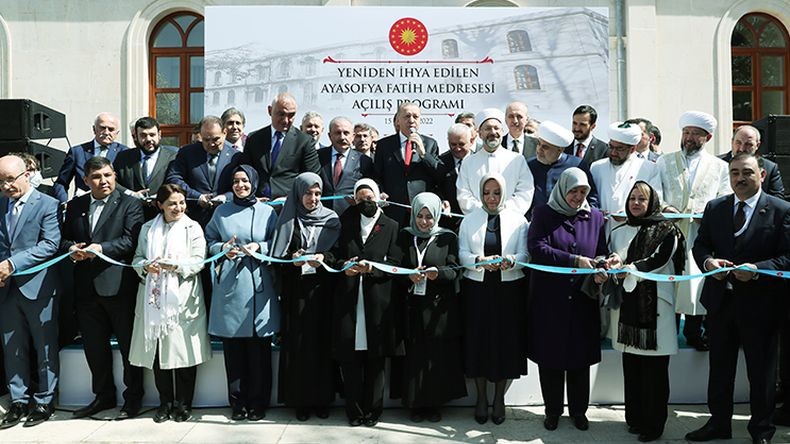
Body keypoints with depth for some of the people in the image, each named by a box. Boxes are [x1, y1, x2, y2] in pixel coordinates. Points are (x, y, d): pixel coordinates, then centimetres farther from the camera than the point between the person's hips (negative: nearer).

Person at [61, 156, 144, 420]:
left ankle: (133, 398, 18)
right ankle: (103, 395, 31)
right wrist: (72, 249, -8)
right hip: (86, 287, 5)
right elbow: (64, 238, 14)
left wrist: (100, 248, -24)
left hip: (119, 286, -5)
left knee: (128, 345, 4)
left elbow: (130, 240, -12)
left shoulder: (130, 204, -2)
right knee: (94, 346, 15)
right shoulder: (75, 206, 14)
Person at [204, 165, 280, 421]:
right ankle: (237, 402, 16)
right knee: (233, 347, 3)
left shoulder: (267, 212, 7)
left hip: (258, 285, -1)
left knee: (259, 348, 0)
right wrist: (223, 248, -5)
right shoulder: (221, 211, 10)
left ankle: (258, 403, 13)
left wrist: (260, 247, -9)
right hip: (229, 285, 1)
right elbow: (209, 241, 14)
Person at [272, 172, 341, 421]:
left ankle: (322, 399, 14)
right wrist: (292, 260, -18)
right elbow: (278, 255, 2)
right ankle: (300, 400, 11)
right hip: (296, 291, 0)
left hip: (321, 290, 1)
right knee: (298, 344, 1)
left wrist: (324, 258, -19)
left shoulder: (331, 219, 7)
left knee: (322, 342, 3)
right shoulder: (289, 220, 5)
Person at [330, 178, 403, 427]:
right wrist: (343, 265, -10)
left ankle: (372, 409, 16)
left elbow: (395, 264, 0)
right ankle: (354, 410, 13)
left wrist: (372, 267, -16)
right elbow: (334, 256, 11)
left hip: (378, 301, -1)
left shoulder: (391, 227, 7)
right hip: (348, 299, 2)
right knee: (350, 358, 1)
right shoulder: (345, 224, 14)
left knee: (375, 358, 3)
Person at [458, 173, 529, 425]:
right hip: (477, 288, 1)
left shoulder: (518, 220, 3)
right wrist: (479, 260, -21)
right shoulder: (469, 220, 6)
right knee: (478, 340, 4)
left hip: (509, 288, 0)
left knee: (506, 340, 4)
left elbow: (524, 255, -3)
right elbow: (462, 254, -2)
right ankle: (481, 397, 21)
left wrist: (509, 261, -24)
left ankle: (499, 398, 22)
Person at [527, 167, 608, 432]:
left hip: (582, 300, 2)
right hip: (549, 298, -2)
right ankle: (552, 410, 21)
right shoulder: (543, 214, 0)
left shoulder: (595, 217, 9)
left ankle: (578, 410, 25)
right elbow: (537, 247, -13)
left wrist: (599, 267, -15)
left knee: (581, 355, 8)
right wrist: (575, 260, -19)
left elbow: (601, 252, 8)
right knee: (550, 355, 5)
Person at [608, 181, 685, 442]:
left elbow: (659, 259, -11)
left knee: (654, 368, 0)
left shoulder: (666, 230, 1)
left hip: (655, 305, -4)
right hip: (627, 304, 4)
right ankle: (635, 417, 21)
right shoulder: (619, 233, 15)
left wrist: (629, 269, -21)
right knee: (631, 365, 9)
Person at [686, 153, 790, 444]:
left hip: (760, 302, -3)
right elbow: (699, 245, 7)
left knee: (762, 370, 10)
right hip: (721, 299, 4)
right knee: (719, 366, 14)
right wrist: (708, 261, -14)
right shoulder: (714, 208, 6)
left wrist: (757, 268, -25)